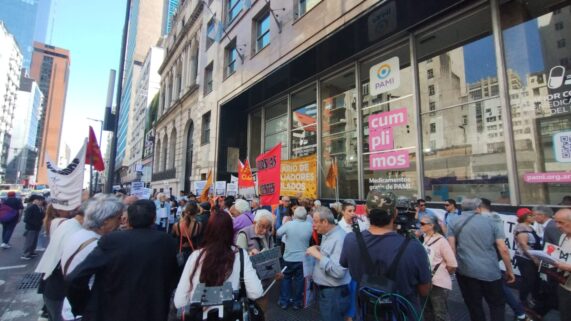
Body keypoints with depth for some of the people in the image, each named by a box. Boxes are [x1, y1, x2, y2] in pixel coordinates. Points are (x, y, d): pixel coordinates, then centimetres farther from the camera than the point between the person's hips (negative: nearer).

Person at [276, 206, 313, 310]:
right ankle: (297, 302, 28)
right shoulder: (309, 225, -13)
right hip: (302, 259, 1)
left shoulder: (289, 224, -19)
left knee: (286, 278, 18)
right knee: (299, 280, 16)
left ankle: (284, 301, 26)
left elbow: (278, 234, -7)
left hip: (288, 258, -1)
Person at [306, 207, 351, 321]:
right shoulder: (328, 235, 6)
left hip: (334, 293, -10)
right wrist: (319, 250, 1)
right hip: (325, 290, 10)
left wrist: (318, 255, -27)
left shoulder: (339, 238, -26)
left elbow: (338, 272, -33)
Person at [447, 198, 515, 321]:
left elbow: (451, 249, -5)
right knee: (497, 304, 19)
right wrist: (509, 270, 11)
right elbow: (503, 249, 0)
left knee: (474, 306, 13)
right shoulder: (490, 221, 3)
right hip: (491, 271, 1)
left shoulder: (454, 223, 0)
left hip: (466, 271, -1)